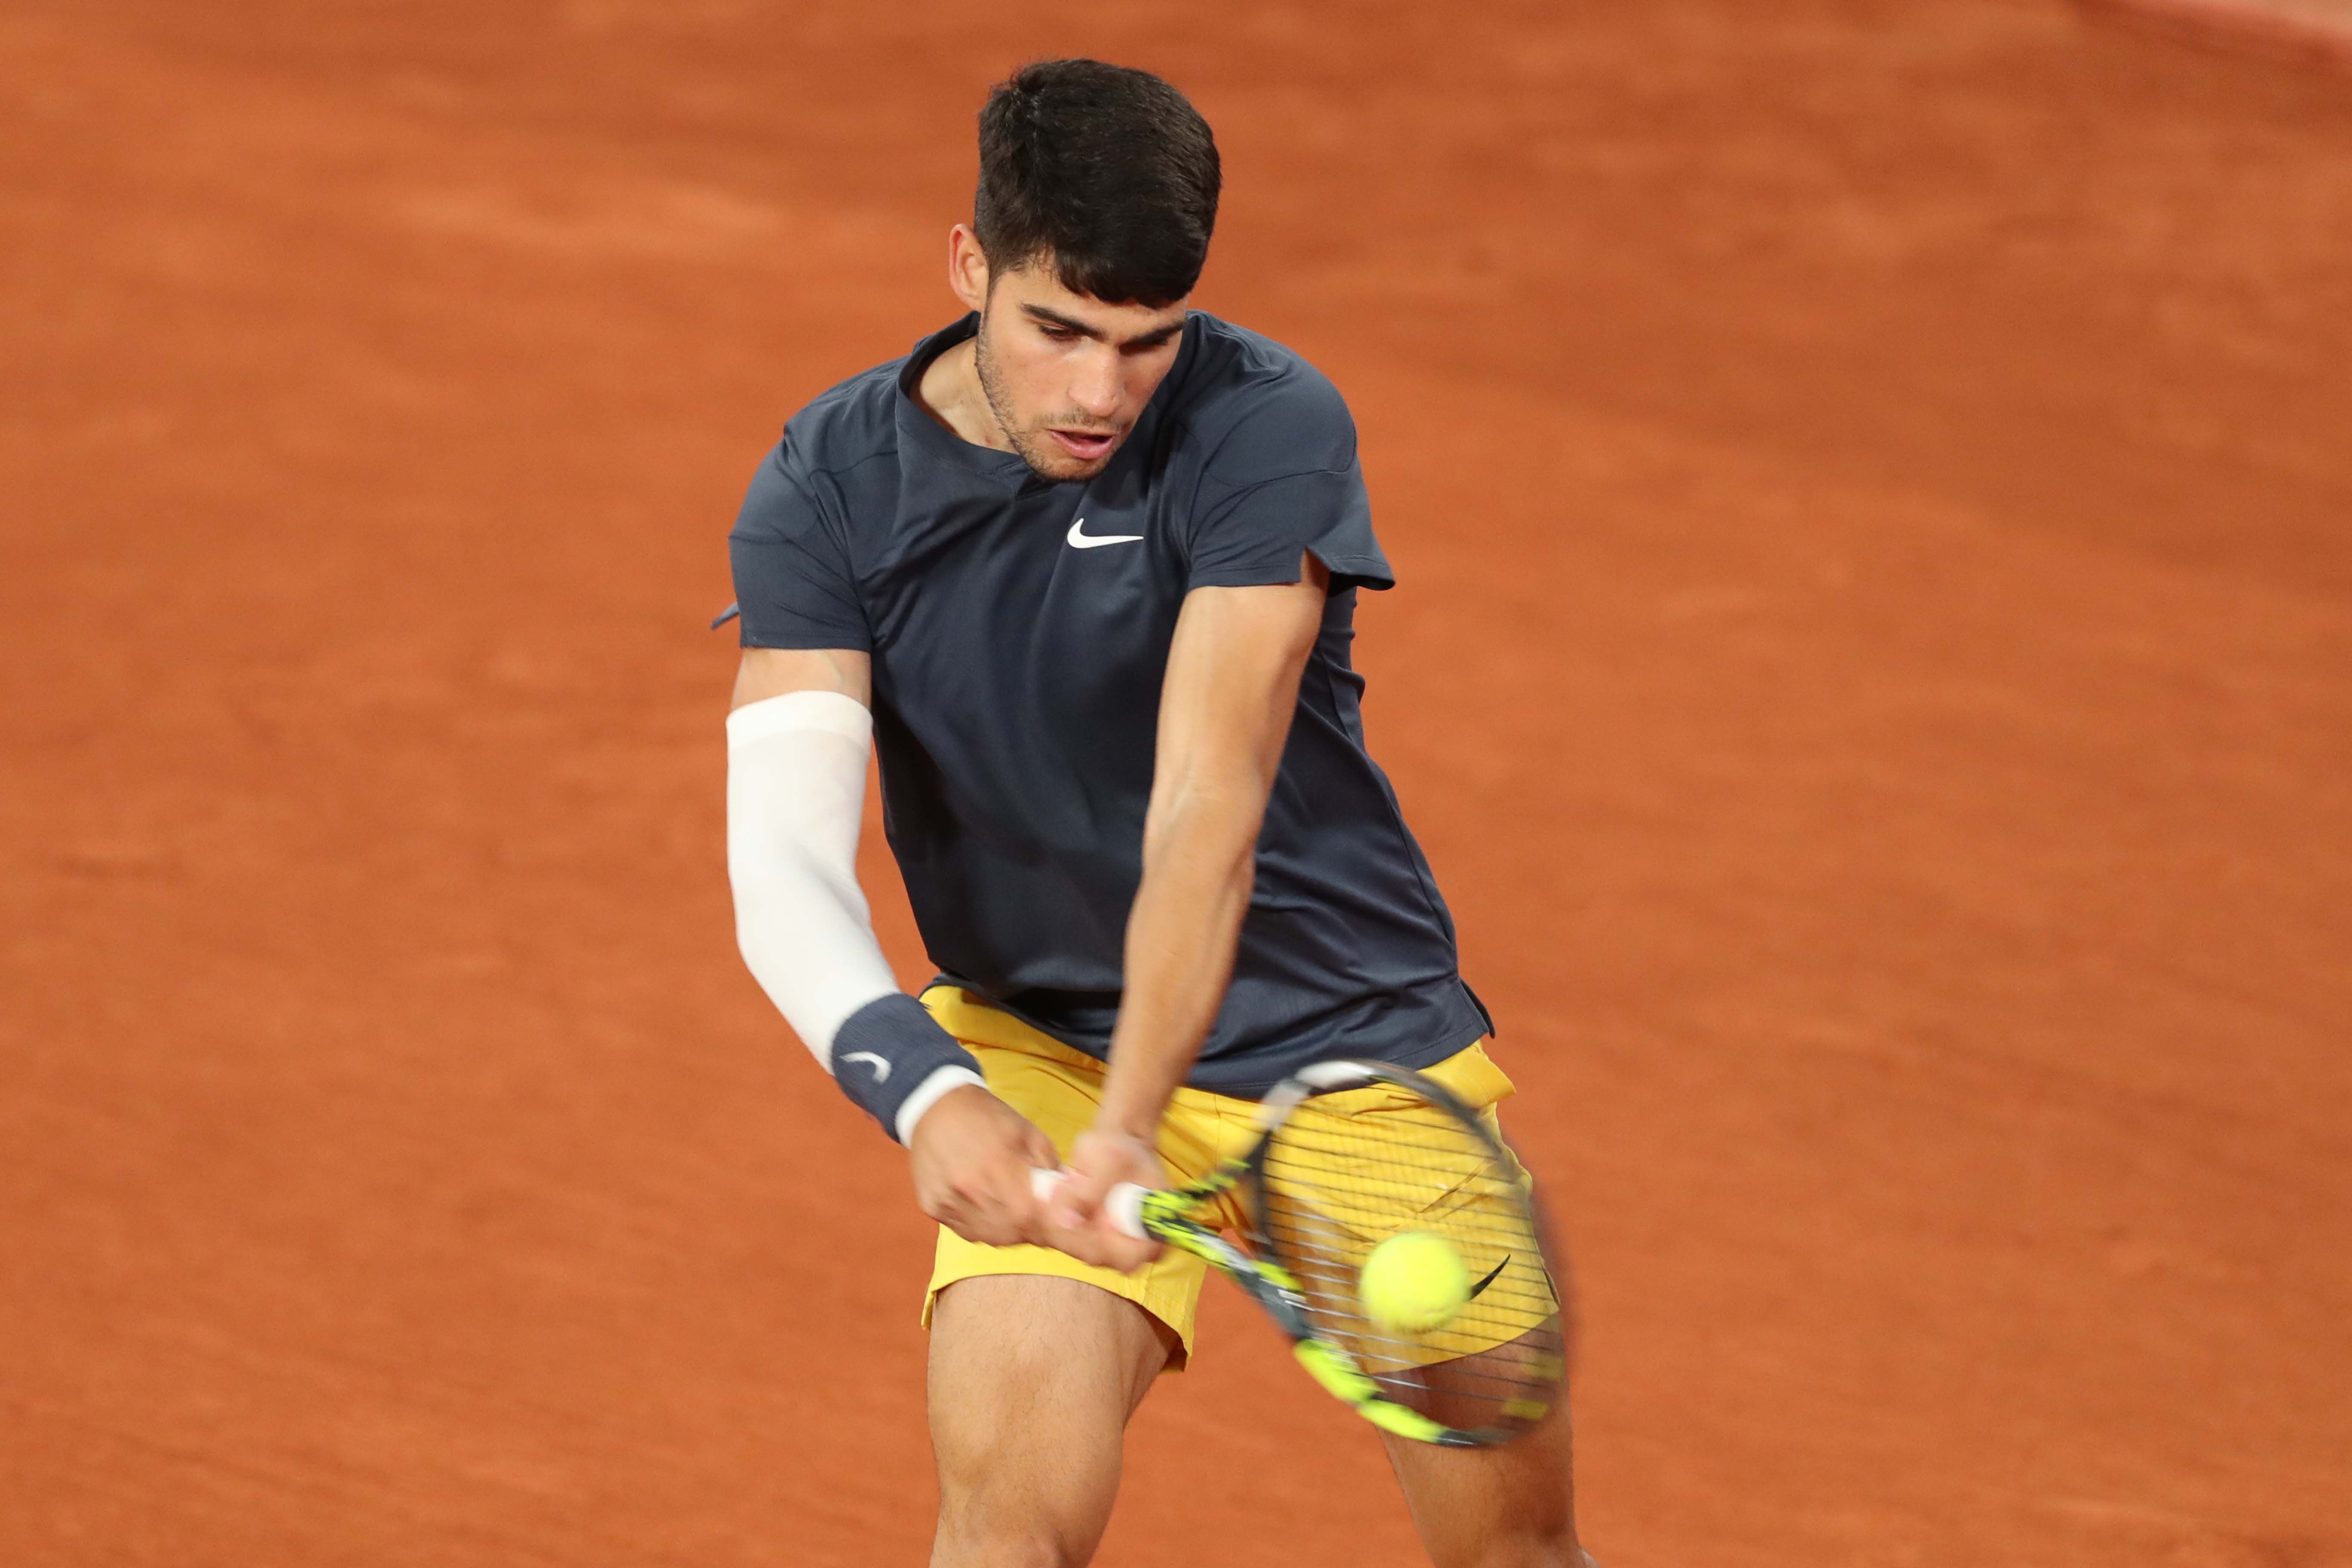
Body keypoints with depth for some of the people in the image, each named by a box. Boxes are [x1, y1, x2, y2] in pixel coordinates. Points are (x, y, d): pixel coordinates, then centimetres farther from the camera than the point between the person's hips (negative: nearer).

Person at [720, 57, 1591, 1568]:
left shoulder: (1264, 429, -21)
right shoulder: (825, 492, -14)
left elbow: (1205, 816, -31)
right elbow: (784, 854, -24)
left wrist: (1131, 1130, -44)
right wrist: (921, 1087, -43)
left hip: (1359, 1043, 0)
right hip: (1038, 1050, 0)